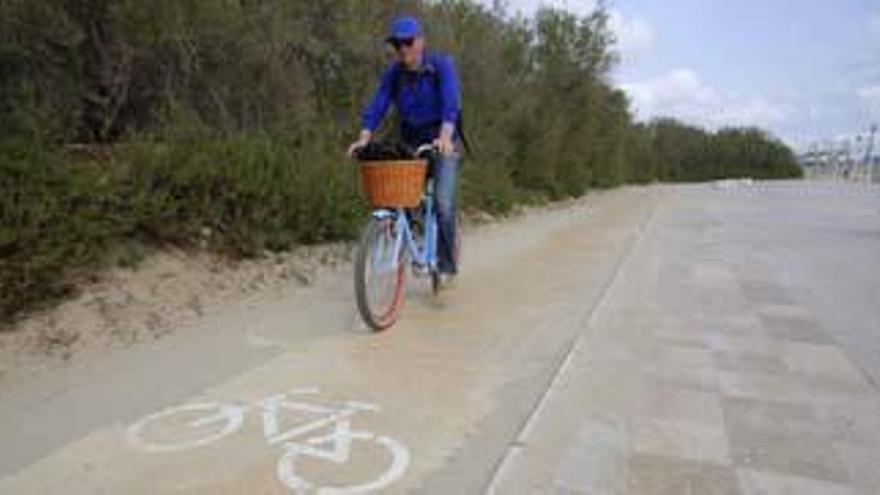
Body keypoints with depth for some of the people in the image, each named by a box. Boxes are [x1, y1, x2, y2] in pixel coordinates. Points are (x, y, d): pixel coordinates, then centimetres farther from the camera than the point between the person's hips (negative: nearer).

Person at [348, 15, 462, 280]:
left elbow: (451, 102, -26)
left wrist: (445, 136, -43)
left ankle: (447, 264, -3)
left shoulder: (442, 65, -12)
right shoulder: (394, 73, 1)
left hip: (443, 142, -4)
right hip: (411, 142, 5)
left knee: (443, 203, -17)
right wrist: (364, 138, -25)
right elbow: (377, 105, -9)